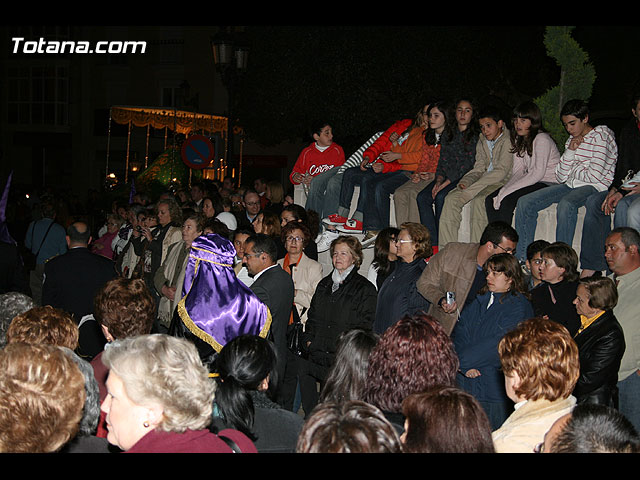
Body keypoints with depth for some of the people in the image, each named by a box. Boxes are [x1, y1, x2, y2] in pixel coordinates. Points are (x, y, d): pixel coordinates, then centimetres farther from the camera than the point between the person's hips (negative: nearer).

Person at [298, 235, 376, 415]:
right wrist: (308, 339, 7)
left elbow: (365, 325, -4)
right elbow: (312, 316, 22)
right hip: (316, 355, 5)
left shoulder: (365, 288, 0)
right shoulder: (324, 284, 19)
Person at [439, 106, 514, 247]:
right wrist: (465, 182, -10)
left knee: (479, 200, -35)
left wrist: (471, 190, -24)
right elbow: (479, 169, 14)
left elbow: (501, 171, -20)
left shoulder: (508, 140, -12)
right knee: (451, 198, -15)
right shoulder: (482, 140, 12)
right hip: (484, 181, 7)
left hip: (503, 182, -7)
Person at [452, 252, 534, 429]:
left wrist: (461, 361, -13)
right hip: (464, 382, 6)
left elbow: (499, 344, -16)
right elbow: (459, 332, 6)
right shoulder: (479, 301, 14)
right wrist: (465, 365, -12)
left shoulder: (519, 307, -7)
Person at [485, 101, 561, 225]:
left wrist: (507, 191, -23)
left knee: (507, 200, -29)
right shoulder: (518, 140, 13)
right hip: (531, 181, 8)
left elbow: (538, 173, -22)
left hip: (548, 184, -8)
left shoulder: (542, 139, -13)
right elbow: (517, 171, 8)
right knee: (490, 200, -11)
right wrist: (504, 189, -13)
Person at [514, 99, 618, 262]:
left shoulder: (601, 135, -6)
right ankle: (522, 257, -9)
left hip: (596, 187, -8)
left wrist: (572, 171, 1)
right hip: (570, 186, 8)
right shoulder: (572, 139, 16)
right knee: (525, 202, -9)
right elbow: (560, 178, 9)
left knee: (566, 204, -40)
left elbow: (595, 176, -15)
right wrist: (570, 152, -3)